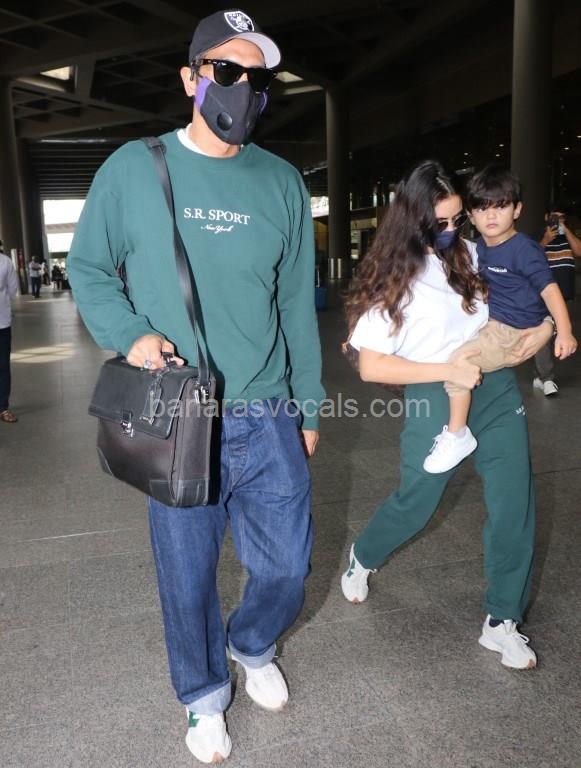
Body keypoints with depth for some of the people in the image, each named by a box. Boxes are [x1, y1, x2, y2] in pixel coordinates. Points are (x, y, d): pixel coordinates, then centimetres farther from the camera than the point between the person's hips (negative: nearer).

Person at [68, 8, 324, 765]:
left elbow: (297, 304, 8)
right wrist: (130, 334, -12)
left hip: (270, 423, 3)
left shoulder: (283, 183, 5)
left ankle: (253, 646, 49)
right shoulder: (134, 168, -2)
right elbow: (88, 268, 7)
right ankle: (204, 695, 43)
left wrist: (309, 407, 10)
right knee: (188, 577, 13)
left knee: (286, 567, 13)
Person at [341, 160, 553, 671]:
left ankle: (503, 622, 20)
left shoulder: (469, 254, 5)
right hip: (436, 399, -4)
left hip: (497, 387, 5)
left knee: (515, 504, 2)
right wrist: (448, 372, -19)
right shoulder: (393, 278, -8)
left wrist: (545, 325, 1)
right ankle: (363, 558, 43)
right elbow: (371, 366, -13)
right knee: (416, 502, 10)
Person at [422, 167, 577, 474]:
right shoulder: (480, 247, 6)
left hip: (511, 332, -9)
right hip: (488, 323, 10)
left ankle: (457, 435, -12)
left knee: (458, 360, -25)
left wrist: (564, 331, -27)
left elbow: (549, 288, -19)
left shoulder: (523, 249, -17)